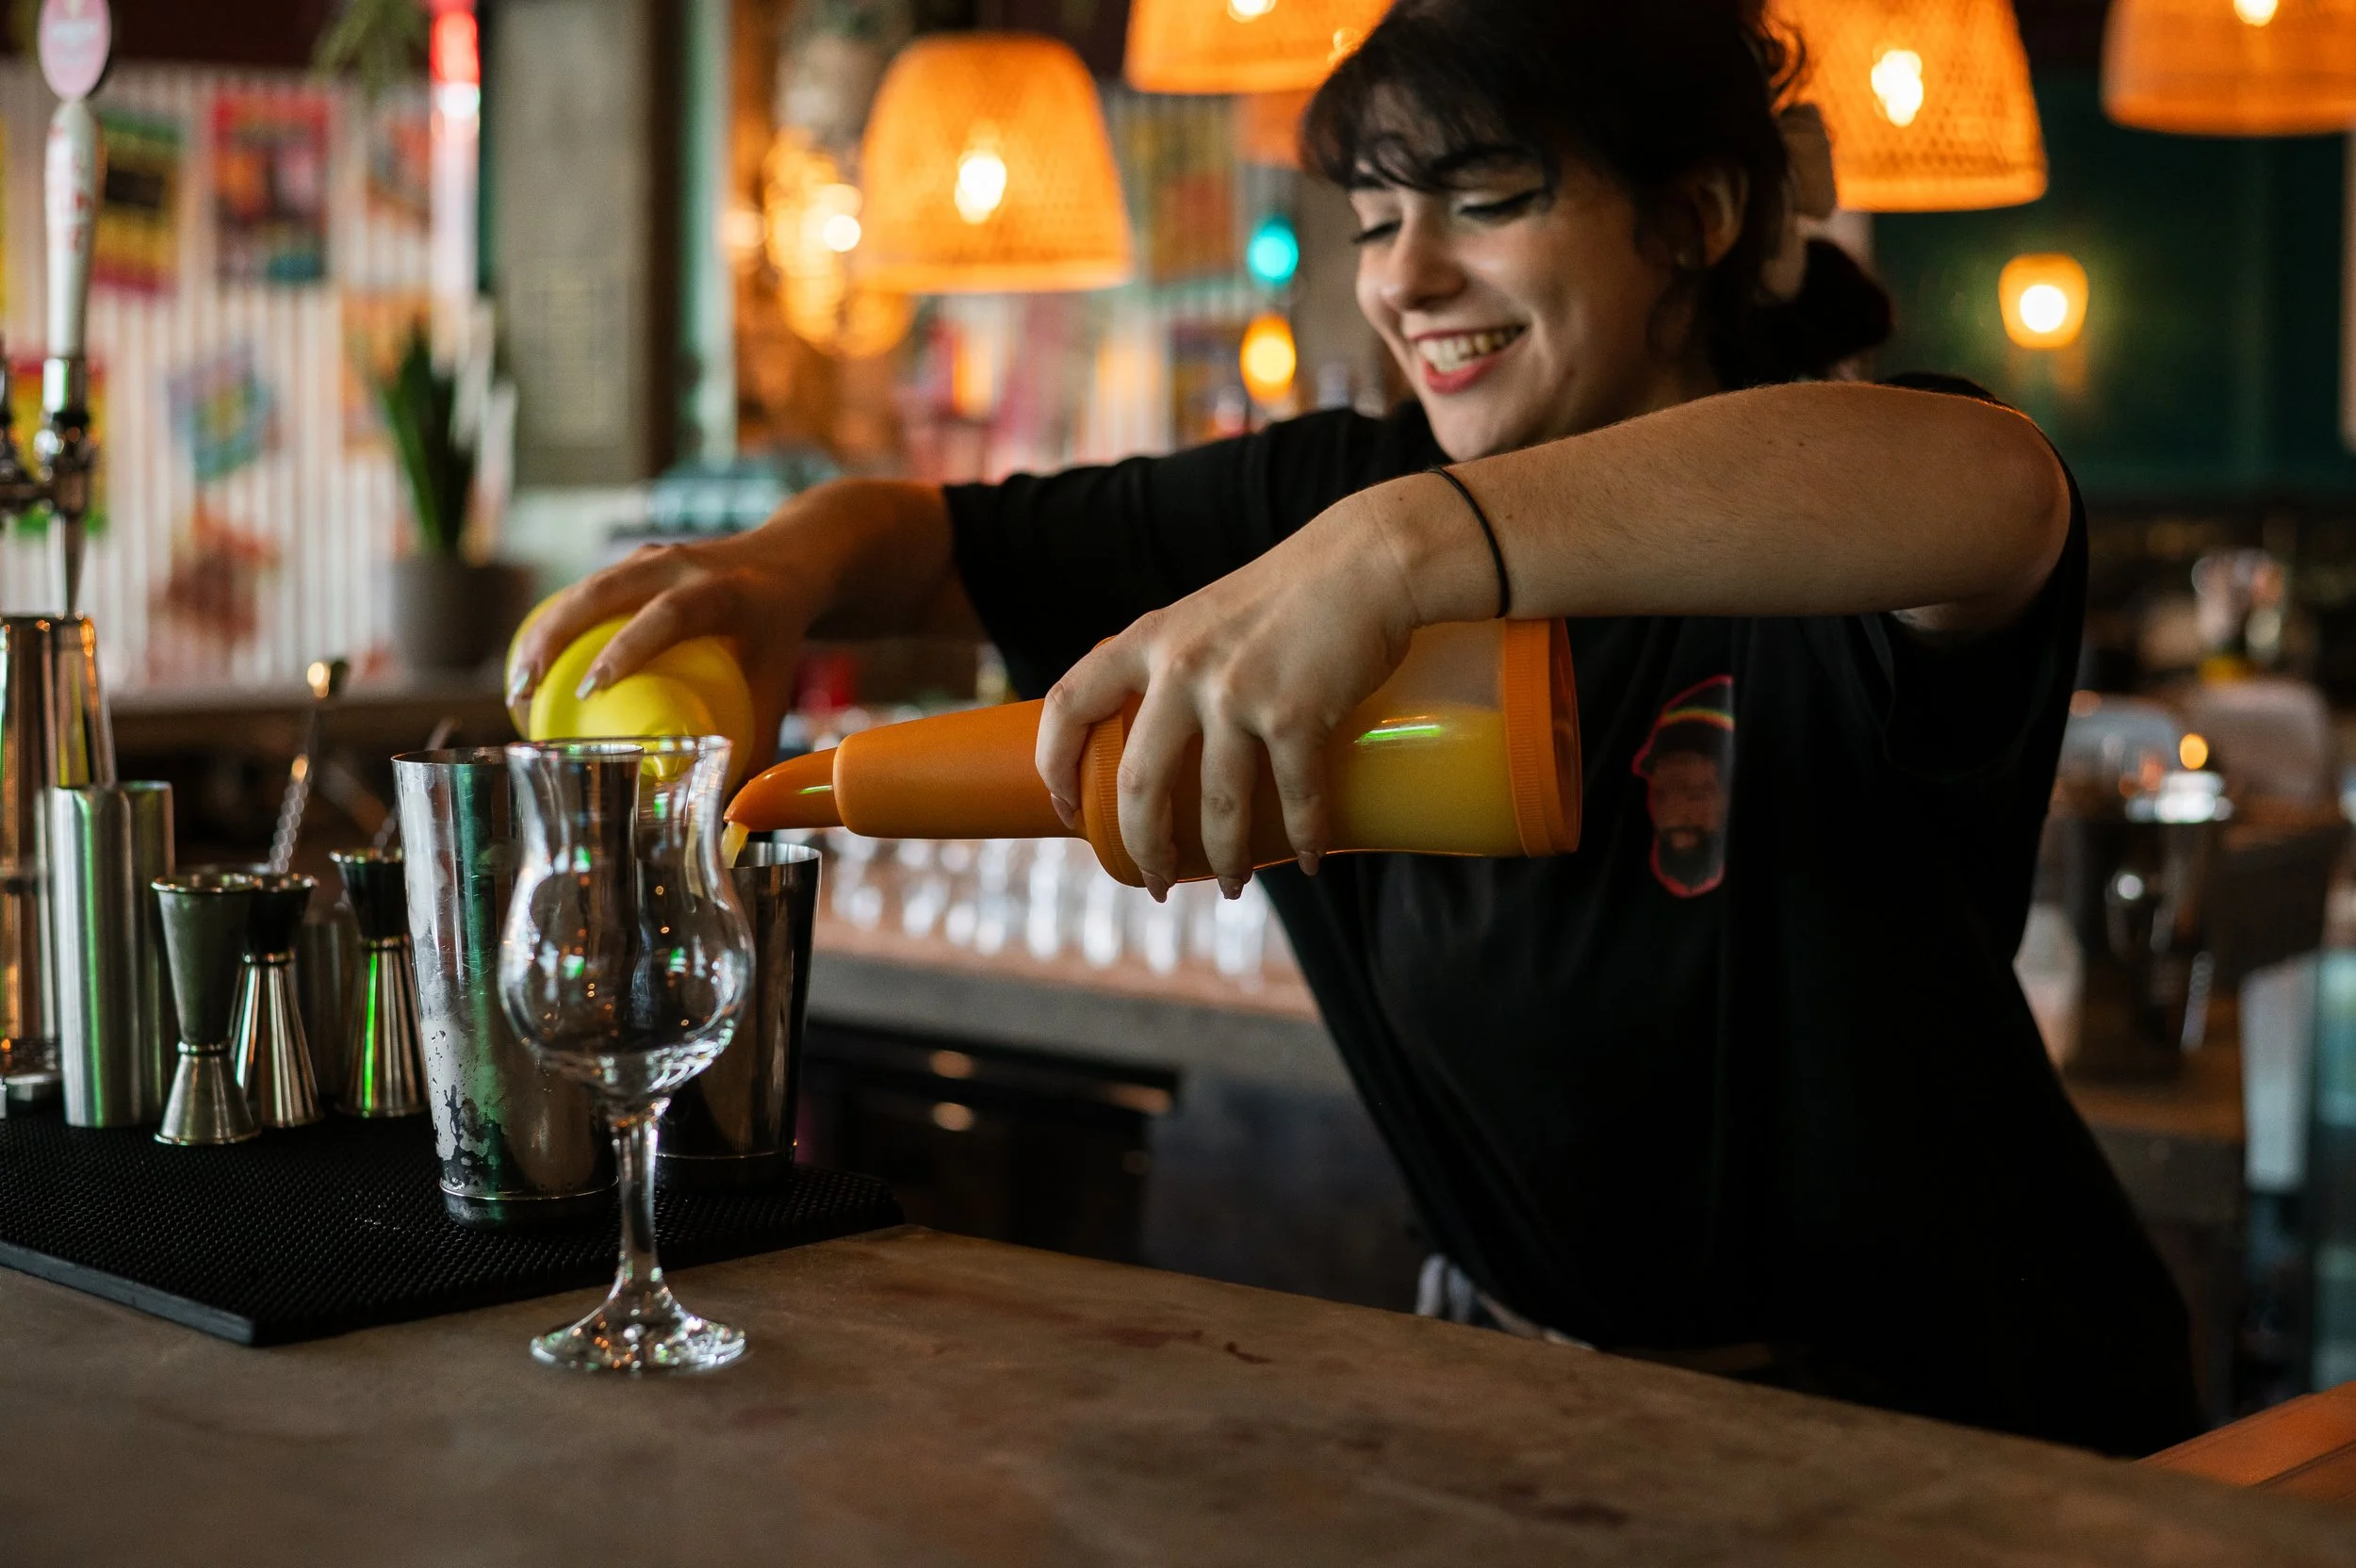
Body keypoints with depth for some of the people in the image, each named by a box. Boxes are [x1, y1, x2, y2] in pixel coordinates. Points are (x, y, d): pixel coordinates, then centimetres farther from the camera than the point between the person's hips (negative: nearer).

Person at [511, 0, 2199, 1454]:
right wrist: (780, 567, -14)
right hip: (1513, 1375, 5)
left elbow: (1992, 492, -38)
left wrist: (1399, 546, -44)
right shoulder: (1337, 494, 4)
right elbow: (942, 537, 10)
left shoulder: (1802, 545, -14)